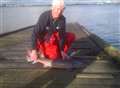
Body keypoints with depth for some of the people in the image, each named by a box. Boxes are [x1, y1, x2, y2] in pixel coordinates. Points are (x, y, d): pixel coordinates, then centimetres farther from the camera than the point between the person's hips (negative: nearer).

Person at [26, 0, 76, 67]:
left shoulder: (62, 19, -14)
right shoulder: (44, 16, -27)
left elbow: (62, 35, -9)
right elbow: (35, 33, -30)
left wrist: (62, 51, -12)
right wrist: (34, 50, -36)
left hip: (53, 38, 6)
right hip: (43, 40, -6)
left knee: (71, 36, -5)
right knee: (55, 56, -25)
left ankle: (57, 50, 0)